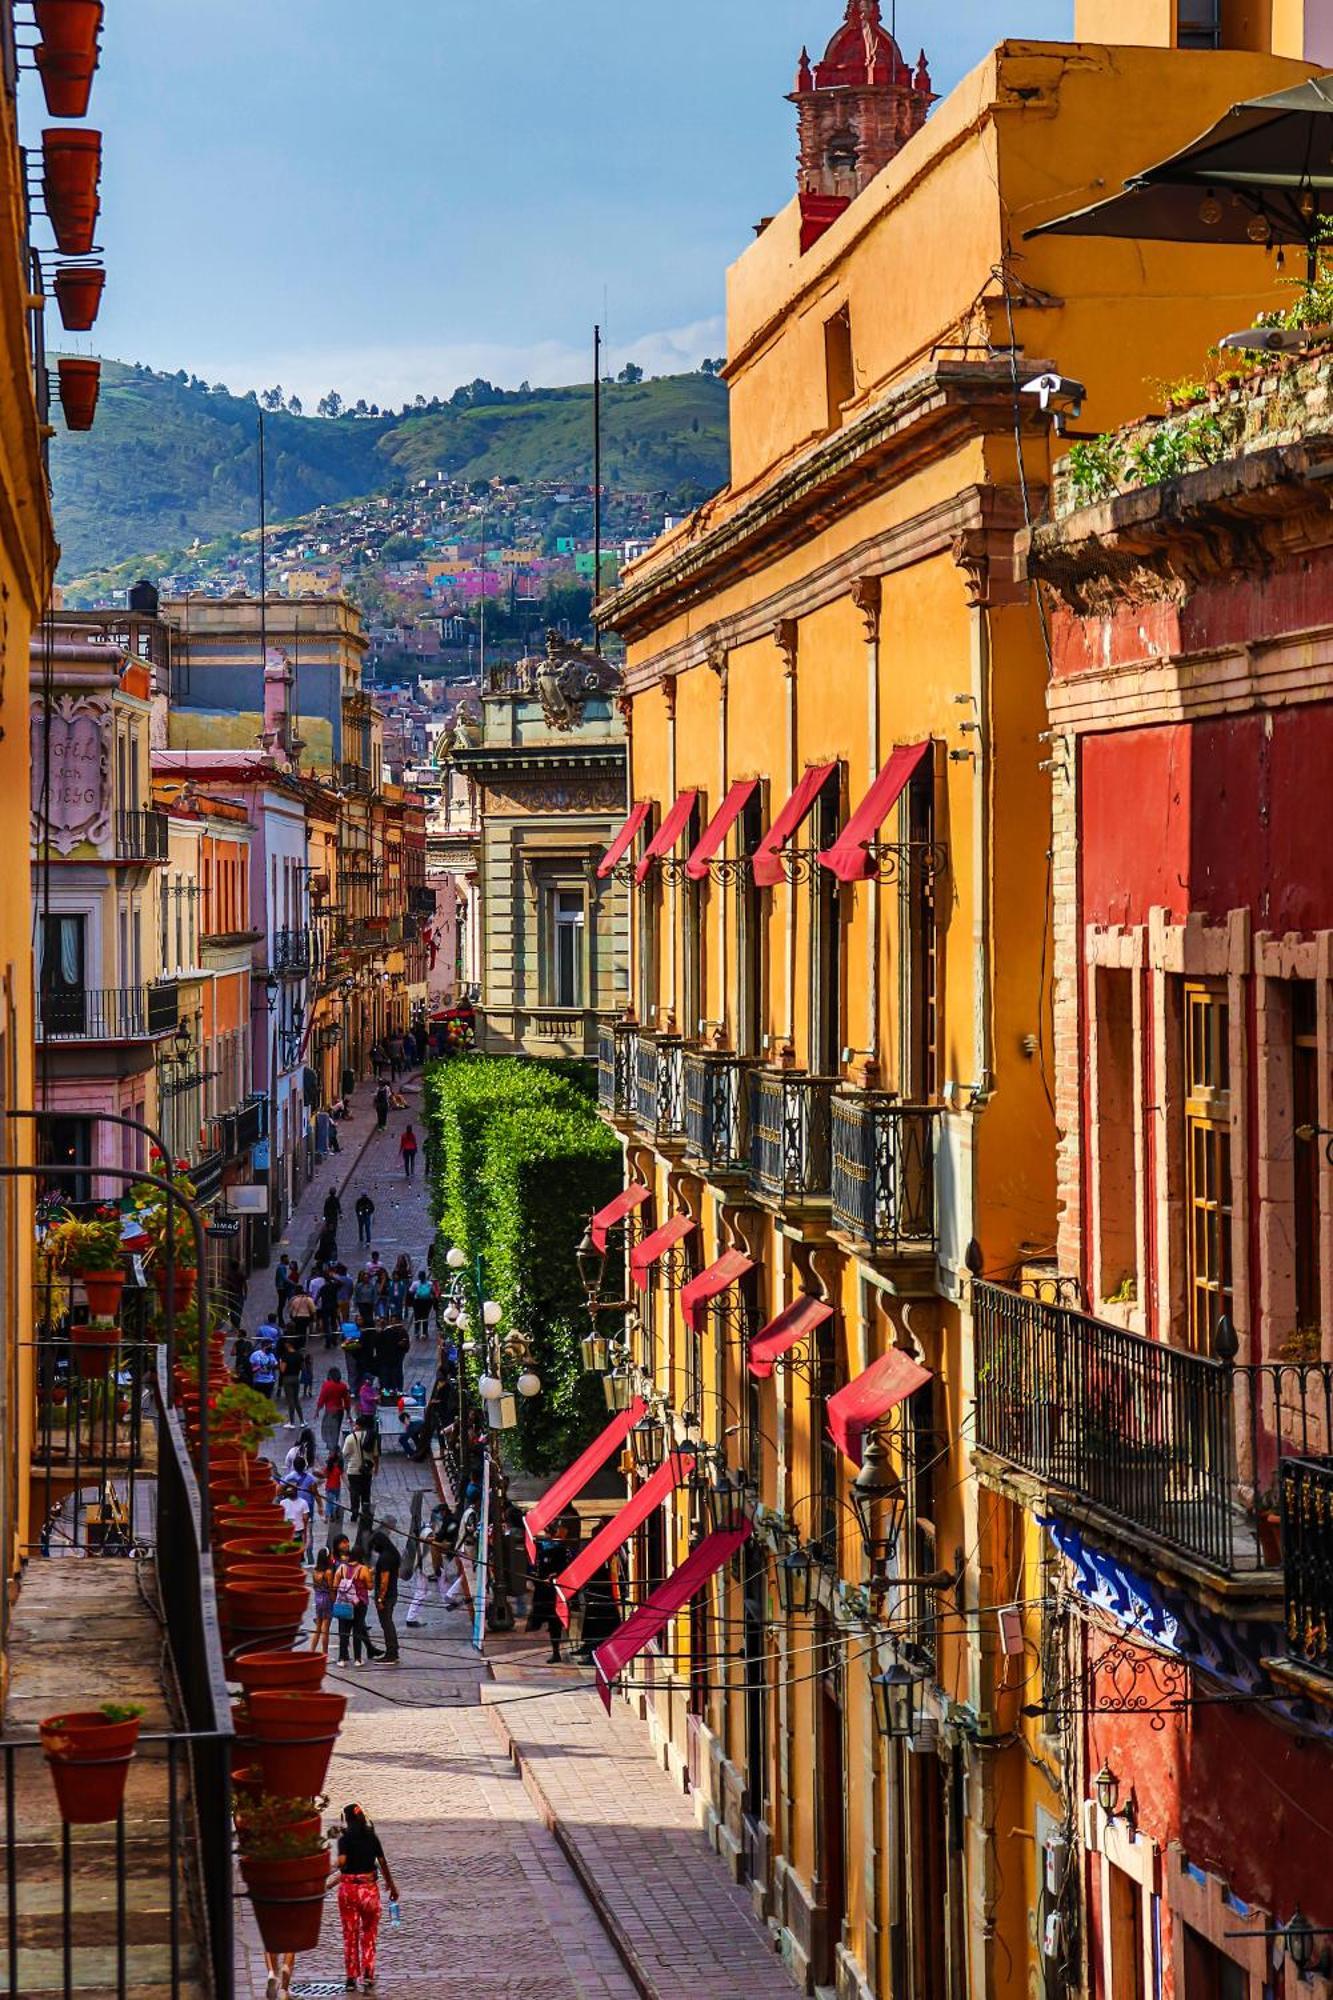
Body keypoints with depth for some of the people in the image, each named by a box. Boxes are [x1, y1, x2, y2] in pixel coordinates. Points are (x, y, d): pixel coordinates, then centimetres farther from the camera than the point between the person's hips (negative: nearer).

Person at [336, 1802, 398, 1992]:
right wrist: (391, 1884, 15)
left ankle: (351, 1978, 14)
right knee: (369, 1933, 14)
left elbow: (341, 1861, -23)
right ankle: (367, 1973, -1)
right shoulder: (372, 1837, 2)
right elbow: (383, 1863, 5)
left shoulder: (345, 1838, -9)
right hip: (369, 1887, 2)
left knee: (350, 1934, 12)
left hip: (348, 1888, -2)